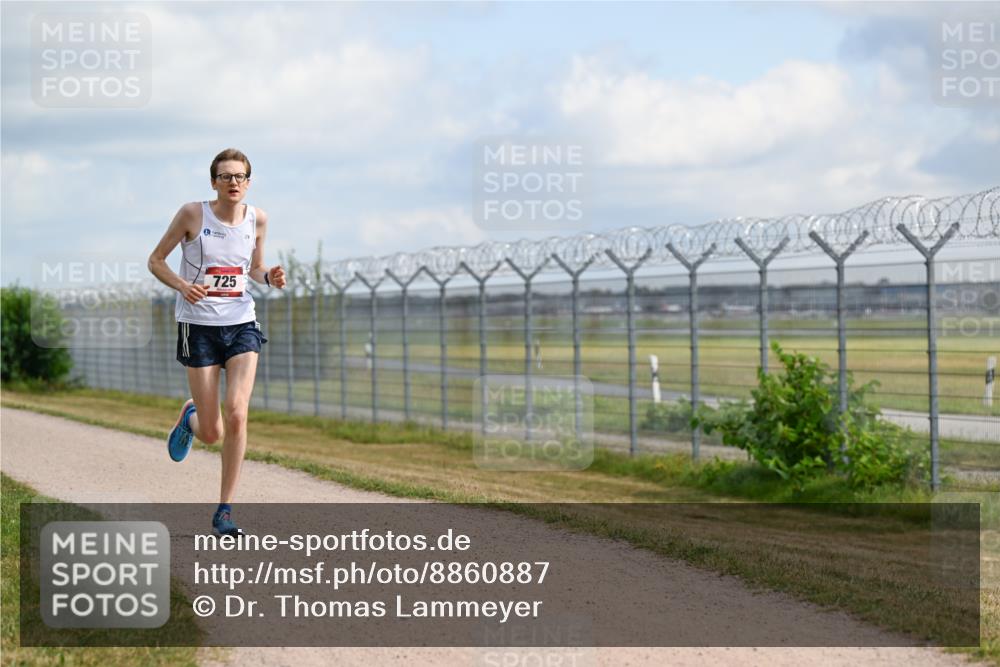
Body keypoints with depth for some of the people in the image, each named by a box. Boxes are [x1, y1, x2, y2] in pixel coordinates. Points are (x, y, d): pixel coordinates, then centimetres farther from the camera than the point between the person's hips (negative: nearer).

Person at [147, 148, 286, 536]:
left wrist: (269, 277, -5)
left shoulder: (257, 219, 3)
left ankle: (225, 510, -4)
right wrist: (182, 286, -18)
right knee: (212, 433, -2)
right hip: (199, 325, -2)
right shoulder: (193, 214, -7)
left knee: (236, 413, -16)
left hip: (241, 323, 2)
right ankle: (190, 416, 39)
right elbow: (155, 261, 1)